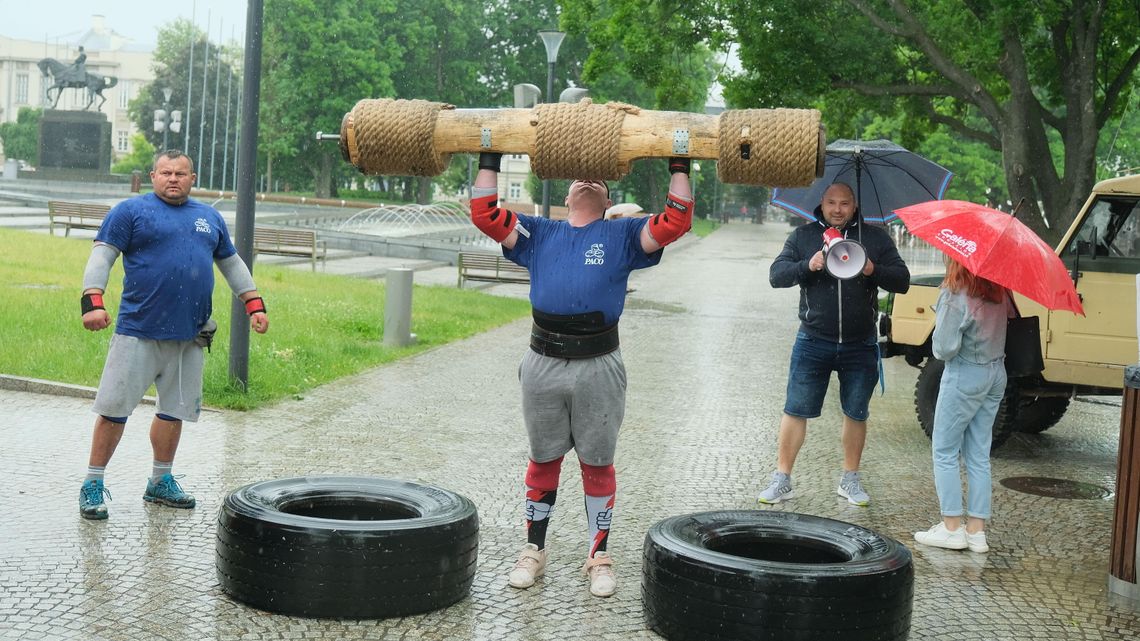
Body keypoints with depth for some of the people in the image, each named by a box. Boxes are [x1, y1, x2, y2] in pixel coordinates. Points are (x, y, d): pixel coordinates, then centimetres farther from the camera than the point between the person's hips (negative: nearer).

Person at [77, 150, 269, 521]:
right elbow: (102, 257, -5)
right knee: (114, 409, -3)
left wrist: (255, 304, 19)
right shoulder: (131, 211, 2)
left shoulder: (210, 218, 18)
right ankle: (93, 485, 8)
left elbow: (232, 264, 26)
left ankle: (160, 482, 25)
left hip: (189, 336, 5)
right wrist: (92, 301, -19)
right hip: (138, 331, -5)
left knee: (175, 410, 11)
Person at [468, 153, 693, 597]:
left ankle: (599, 557, 18)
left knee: (597, 464, 7)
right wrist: (489, 162, 8)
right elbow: (484, 214, 8)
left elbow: (675, 222, -1)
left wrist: (679, 168, -1)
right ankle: (534, 551, 25)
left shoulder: (623, 235, 10)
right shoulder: (538, 234, 14)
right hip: (543, 364, 2)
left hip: (598, 367, -1)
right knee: (542, 461, 12)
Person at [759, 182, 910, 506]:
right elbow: (776, 275, -3)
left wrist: (872, 271, -17)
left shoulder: (876, 238, 6)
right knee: (795, 410, 0)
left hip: (860, 346, 1)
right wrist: (808, 266, -21)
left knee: (856, 414, 10)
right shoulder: (803, 236, 5)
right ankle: (782, 479, 9)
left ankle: (850, 479, 24)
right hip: (813, 342, -1)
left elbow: (902, 281, 2)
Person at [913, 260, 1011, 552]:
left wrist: (939, 321, -2)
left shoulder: (956, 295, -18)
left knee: (944, 451, 4)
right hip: (996, 374, 7)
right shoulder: (998, 290, 3)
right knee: (979, 456, 11)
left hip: (965, 376, -7)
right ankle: (977, 530, 12)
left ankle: (952, 528, 4)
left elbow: (944, 349, -20)